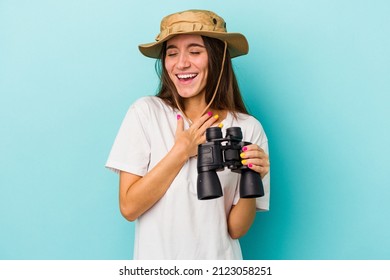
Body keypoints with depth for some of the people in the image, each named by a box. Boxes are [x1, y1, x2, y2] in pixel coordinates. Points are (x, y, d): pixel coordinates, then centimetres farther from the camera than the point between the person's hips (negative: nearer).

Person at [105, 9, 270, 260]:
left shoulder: (248, 129, -9)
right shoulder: (146, 112, -11)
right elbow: (129, 207, -13)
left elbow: (236, 229, -7)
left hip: (218, 259, 1)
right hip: (156, 259, 0)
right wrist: (182, 150, -17)